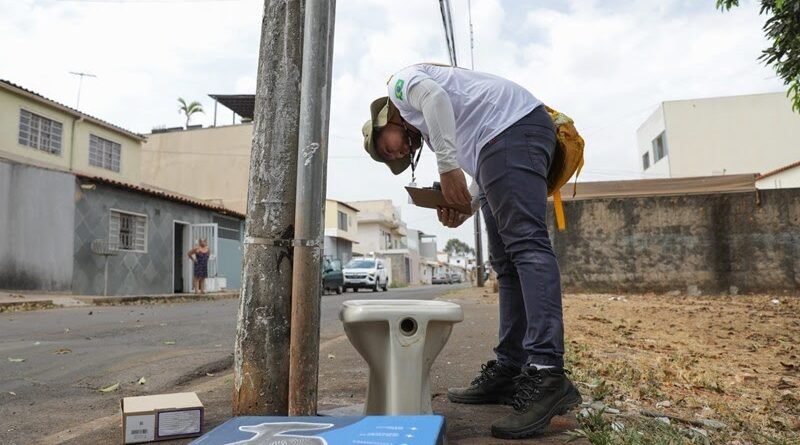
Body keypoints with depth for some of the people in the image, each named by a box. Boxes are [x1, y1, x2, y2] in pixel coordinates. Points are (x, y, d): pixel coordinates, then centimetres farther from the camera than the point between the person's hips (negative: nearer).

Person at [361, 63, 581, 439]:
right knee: (506, 263, 4)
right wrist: (465, 207, 8)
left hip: (513, 126, -10)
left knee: (525, 243, -21)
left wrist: (447, 166, -18)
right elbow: (491, 171, 24)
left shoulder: (401, 83, 12)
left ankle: (547, 374, -27)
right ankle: (509, 370, 5)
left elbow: (434, 95, -14)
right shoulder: (428, 129, 33)